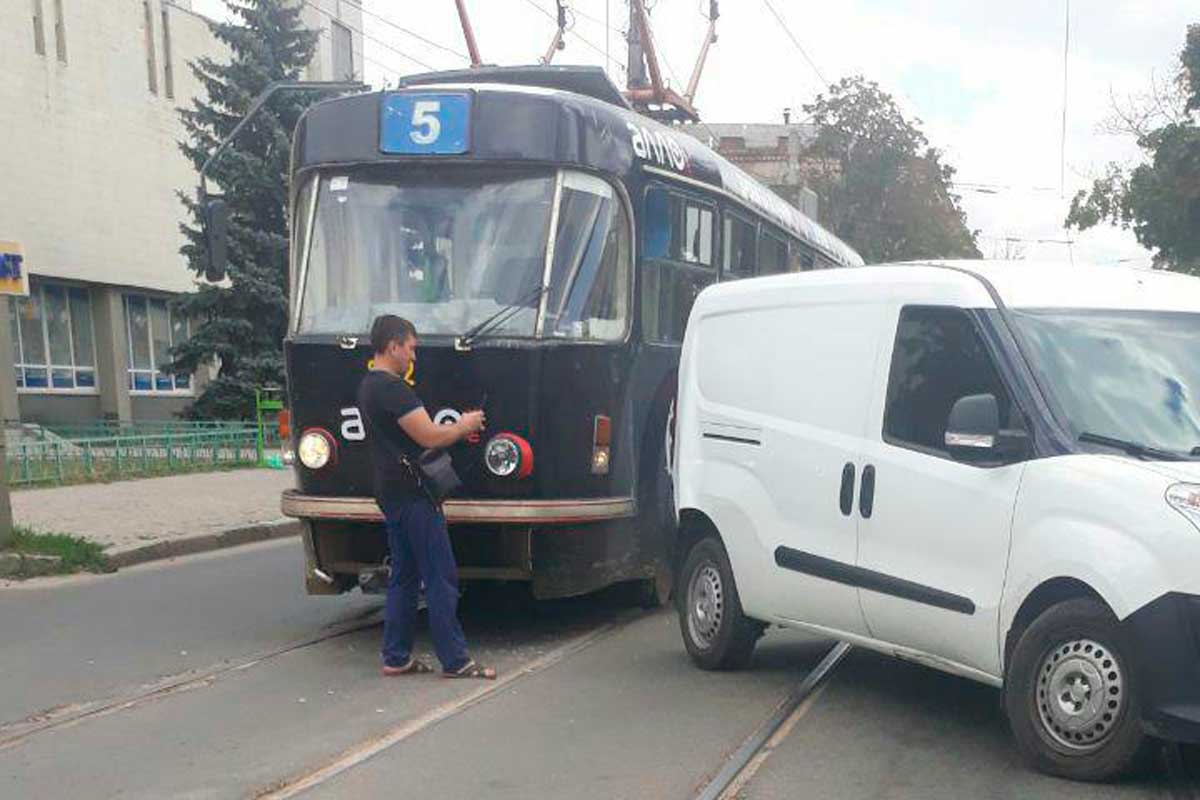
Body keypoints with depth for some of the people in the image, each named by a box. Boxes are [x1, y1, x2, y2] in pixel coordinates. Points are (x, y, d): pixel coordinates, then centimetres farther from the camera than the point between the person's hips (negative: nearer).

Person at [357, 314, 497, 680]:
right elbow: (429, 436, -19)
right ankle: (455, 661, -2)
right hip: (412, 494, -10)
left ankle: (396, 658, 16)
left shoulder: (368, 386, 16)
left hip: (391, 494, 10)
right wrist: (464, 426, -1)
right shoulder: (393, 388, -17)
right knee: (441, 578, -5)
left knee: (403, 577, 13)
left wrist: (455, 429, 13)